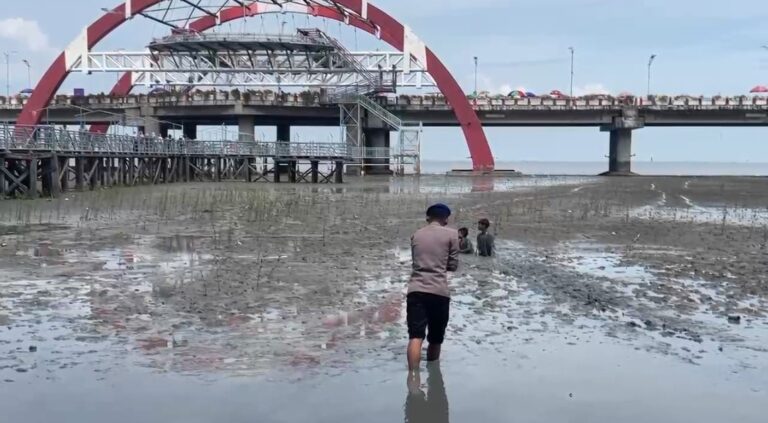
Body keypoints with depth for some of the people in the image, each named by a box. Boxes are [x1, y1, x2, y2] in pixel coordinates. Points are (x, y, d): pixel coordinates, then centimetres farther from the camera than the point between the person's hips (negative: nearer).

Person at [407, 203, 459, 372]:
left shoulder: (416, 235, 17)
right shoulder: (451, 234, 6)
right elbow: (453, 265, 8)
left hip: (416, 289, 2)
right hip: (439, 291, -2)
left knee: (415, 337, -10)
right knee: (435, 339, 14)